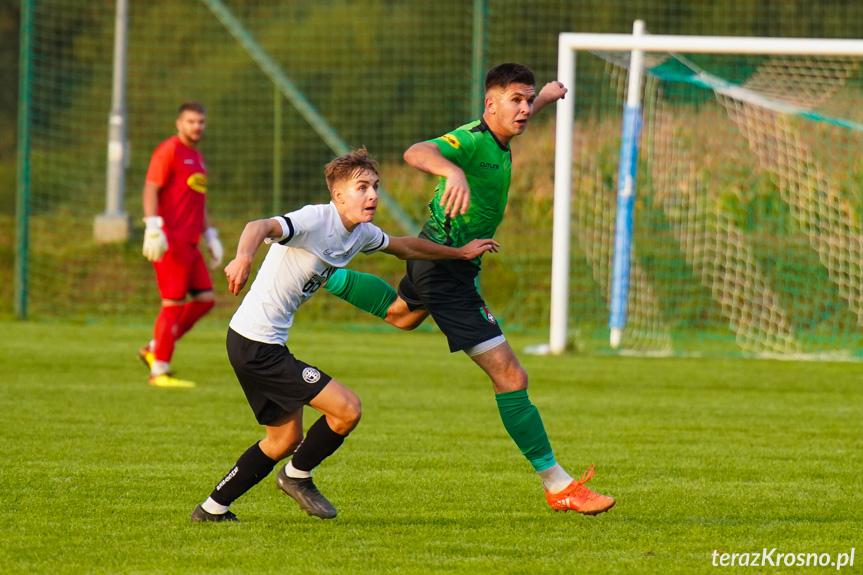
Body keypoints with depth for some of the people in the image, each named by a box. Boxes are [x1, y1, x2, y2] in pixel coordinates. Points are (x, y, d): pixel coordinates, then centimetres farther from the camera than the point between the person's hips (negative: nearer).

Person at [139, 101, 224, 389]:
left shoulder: (197, 157, 21)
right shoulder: (169, 151, -6)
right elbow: (151, 189, -14)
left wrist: (211, 237, 25)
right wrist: (153, 228, -23)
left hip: (189, 244, 9)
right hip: (170, 241, -9)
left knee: (205, 298, 4)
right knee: (174, 303, -8)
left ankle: (153, 350, 10)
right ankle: (159, 371, -3)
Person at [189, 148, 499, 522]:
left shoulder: (362, 234, 7)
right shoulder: (315, 221, -20)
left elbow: (403, 248, 28)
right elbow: (261, 227, -38)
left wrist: (461, 253, 35)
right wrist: (243, 257, -59)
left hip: (266, 345, 10)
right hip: (256, 344, -10)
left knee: (286, 437, 22)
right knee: (347, 409, -12)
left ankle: (213, 509, 32)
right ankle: (298, 476, 11)